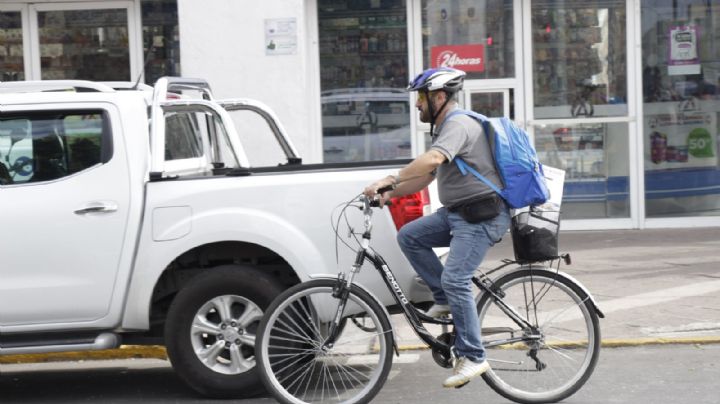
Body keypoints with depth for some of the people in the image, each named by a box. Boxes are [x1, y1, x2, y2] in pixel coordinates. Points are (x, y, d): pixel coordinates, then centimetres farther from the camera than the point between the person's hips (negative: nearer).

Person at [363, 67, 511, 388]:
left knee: (454, 279, -18)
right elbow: (425, 177, 18)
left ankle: (472, 358, -10)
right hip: (457, 212, 10)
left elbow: (431, 161, -35)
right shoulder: (445, 128, 18)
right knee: (409, 236, 0)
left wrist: (388, 180, -34)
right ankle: (445, 300, 7)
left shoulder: (459, 125, -16)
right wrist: (391, 193, 6)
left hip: (482, 216, -10)